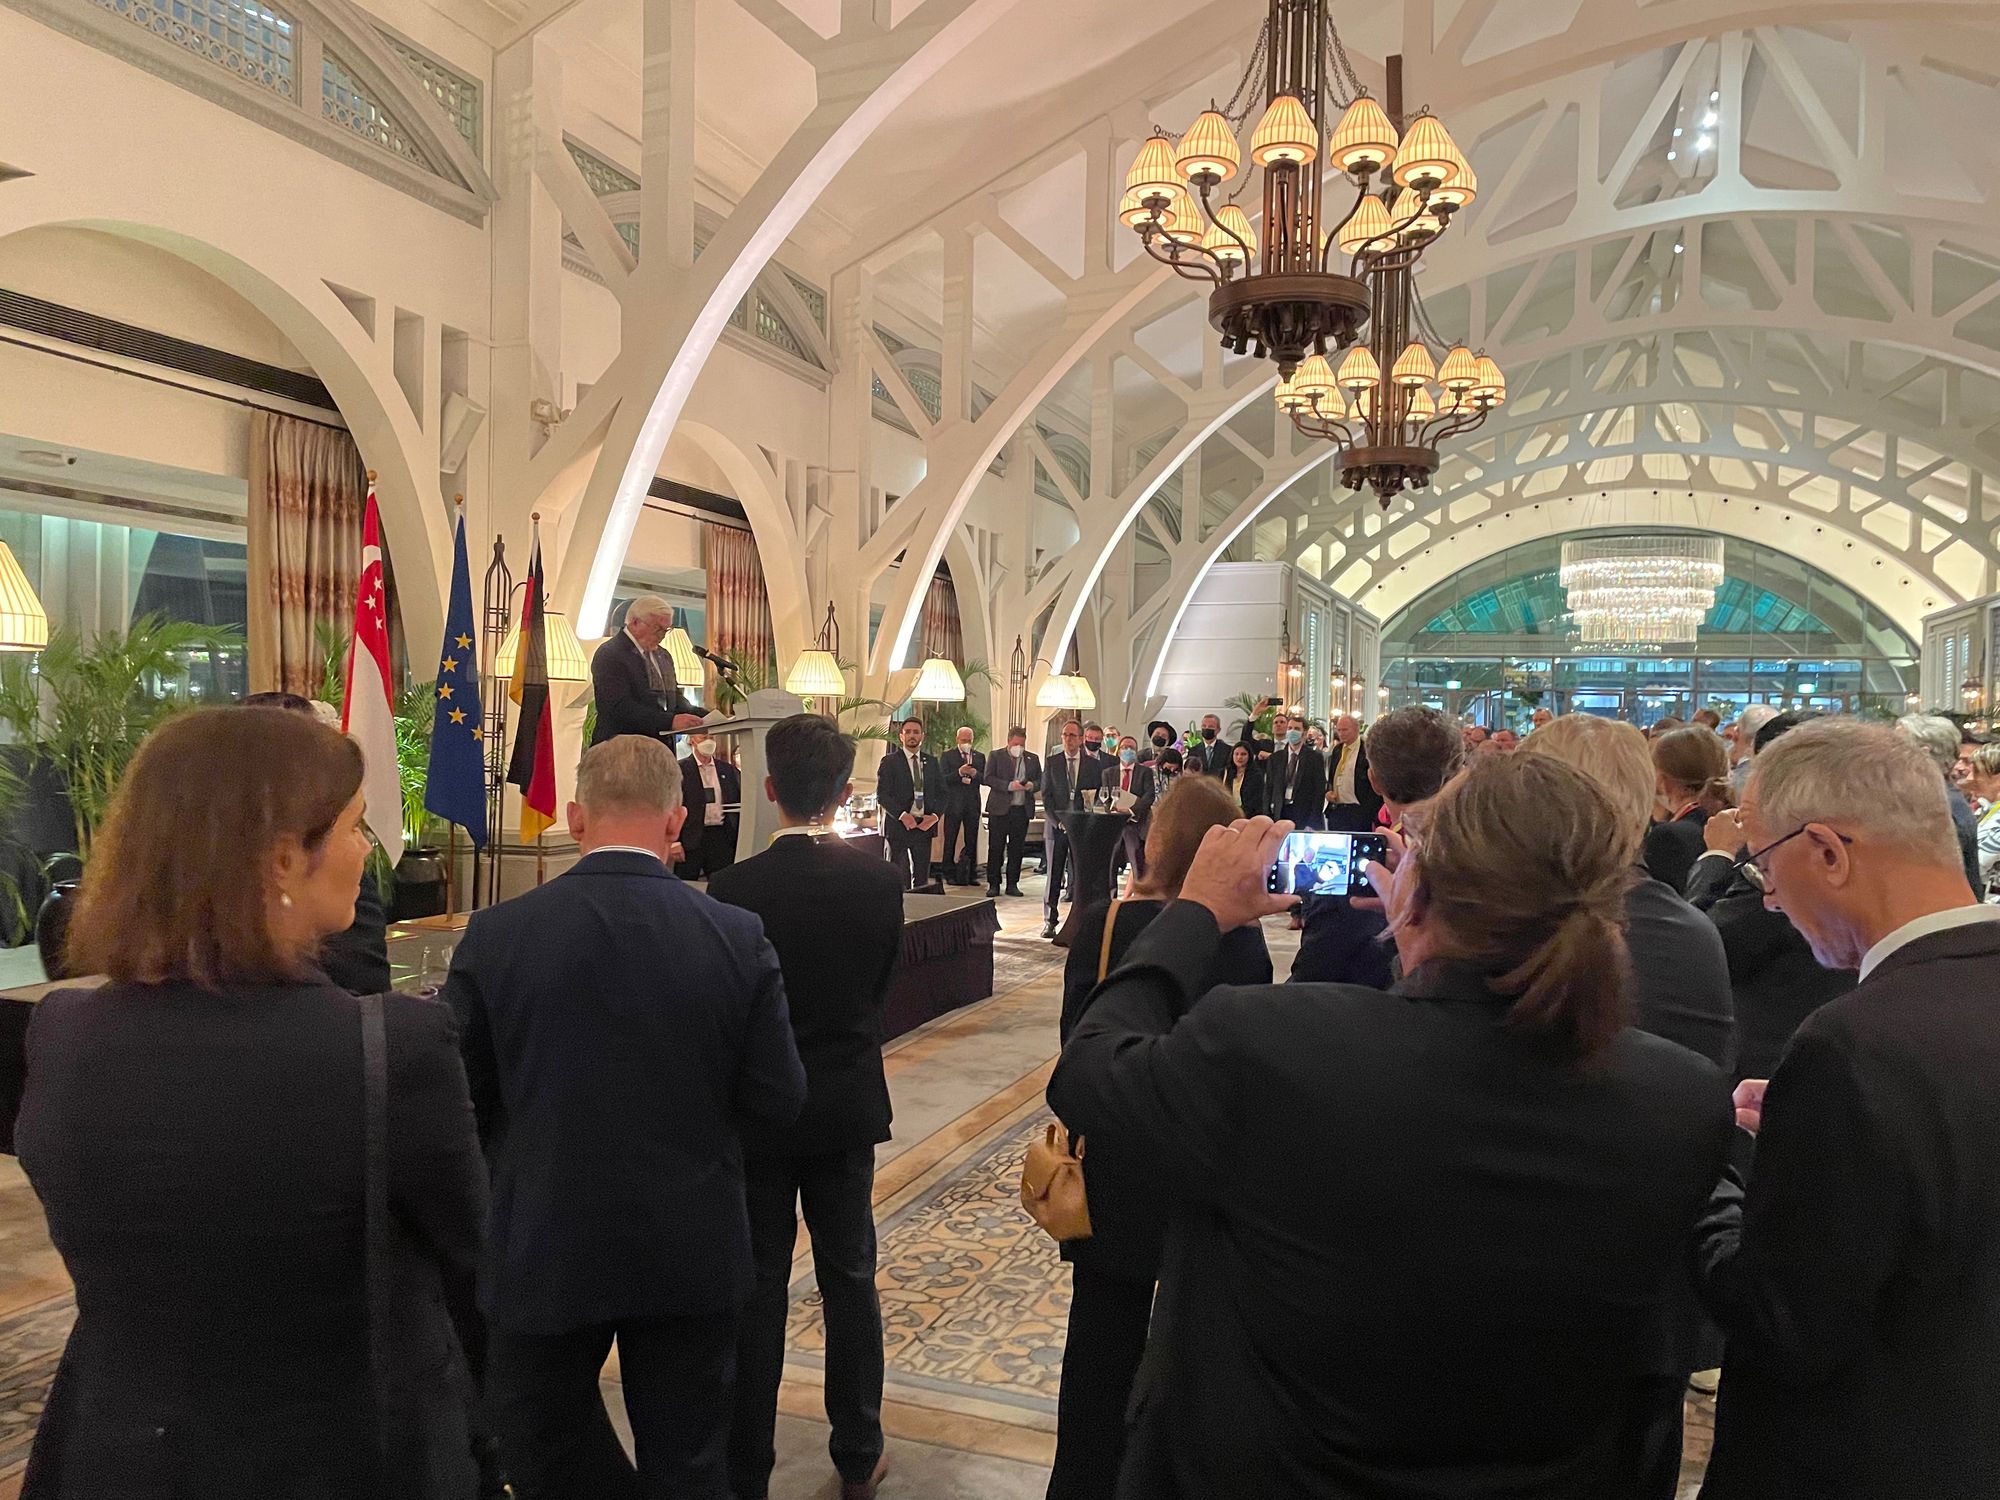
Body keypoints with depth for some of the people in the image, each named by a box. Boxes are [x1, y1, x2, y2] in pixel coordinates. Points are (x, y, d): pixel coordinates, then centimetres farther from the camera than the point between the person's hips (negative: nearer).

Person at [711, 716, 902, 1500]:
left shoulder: (734, 888, -17)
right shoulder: (879, 880, -10)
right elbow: (881, 984, 2)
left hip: (758, 1110, -2)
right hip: (847, 1106, 2)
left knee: (758, 1289, 10)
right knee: (850, 1280, 15)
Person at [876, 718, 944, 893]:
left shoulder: (932, 762, 13)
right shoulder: (889, 761, 0)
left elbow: (941, 793, 12)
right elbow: (882, 794, -7)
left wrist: (935, 816, -6)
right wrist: (902, 815, -18)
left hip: (925, 825, 4)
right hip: (898, 825, -4)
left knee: (922, 877, 5)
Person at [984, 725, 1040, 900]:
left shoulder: (1033, 759, 13)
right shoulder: (995, 756, 4)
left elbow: (1040, 780, 13)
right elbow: (988, 778, -6)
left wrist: (1032, 785, -10)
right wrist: (1009, 785, -17)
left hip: (1022, 809, 3)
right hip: (999, 808, -3)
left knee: (1016, 849, 5)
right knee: (995, 848, -1)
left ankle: (1012, 884, 12)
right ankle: (993, 884, 5)